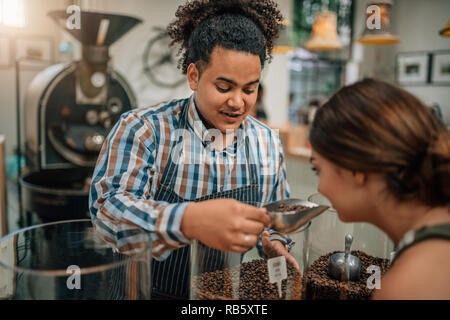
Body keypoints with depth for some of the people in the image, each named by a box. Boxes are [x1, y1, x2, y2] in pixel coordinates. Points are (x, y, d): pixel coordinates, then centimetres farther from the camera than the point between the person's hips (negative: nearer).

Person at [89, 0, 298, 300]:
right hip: (153, 291, -2)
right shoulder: (143, 129, -13)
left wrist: (274, 243, -8)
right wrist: (189, 220, -41)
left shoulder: (269, 143, 0)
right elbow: (108, 207, -25)